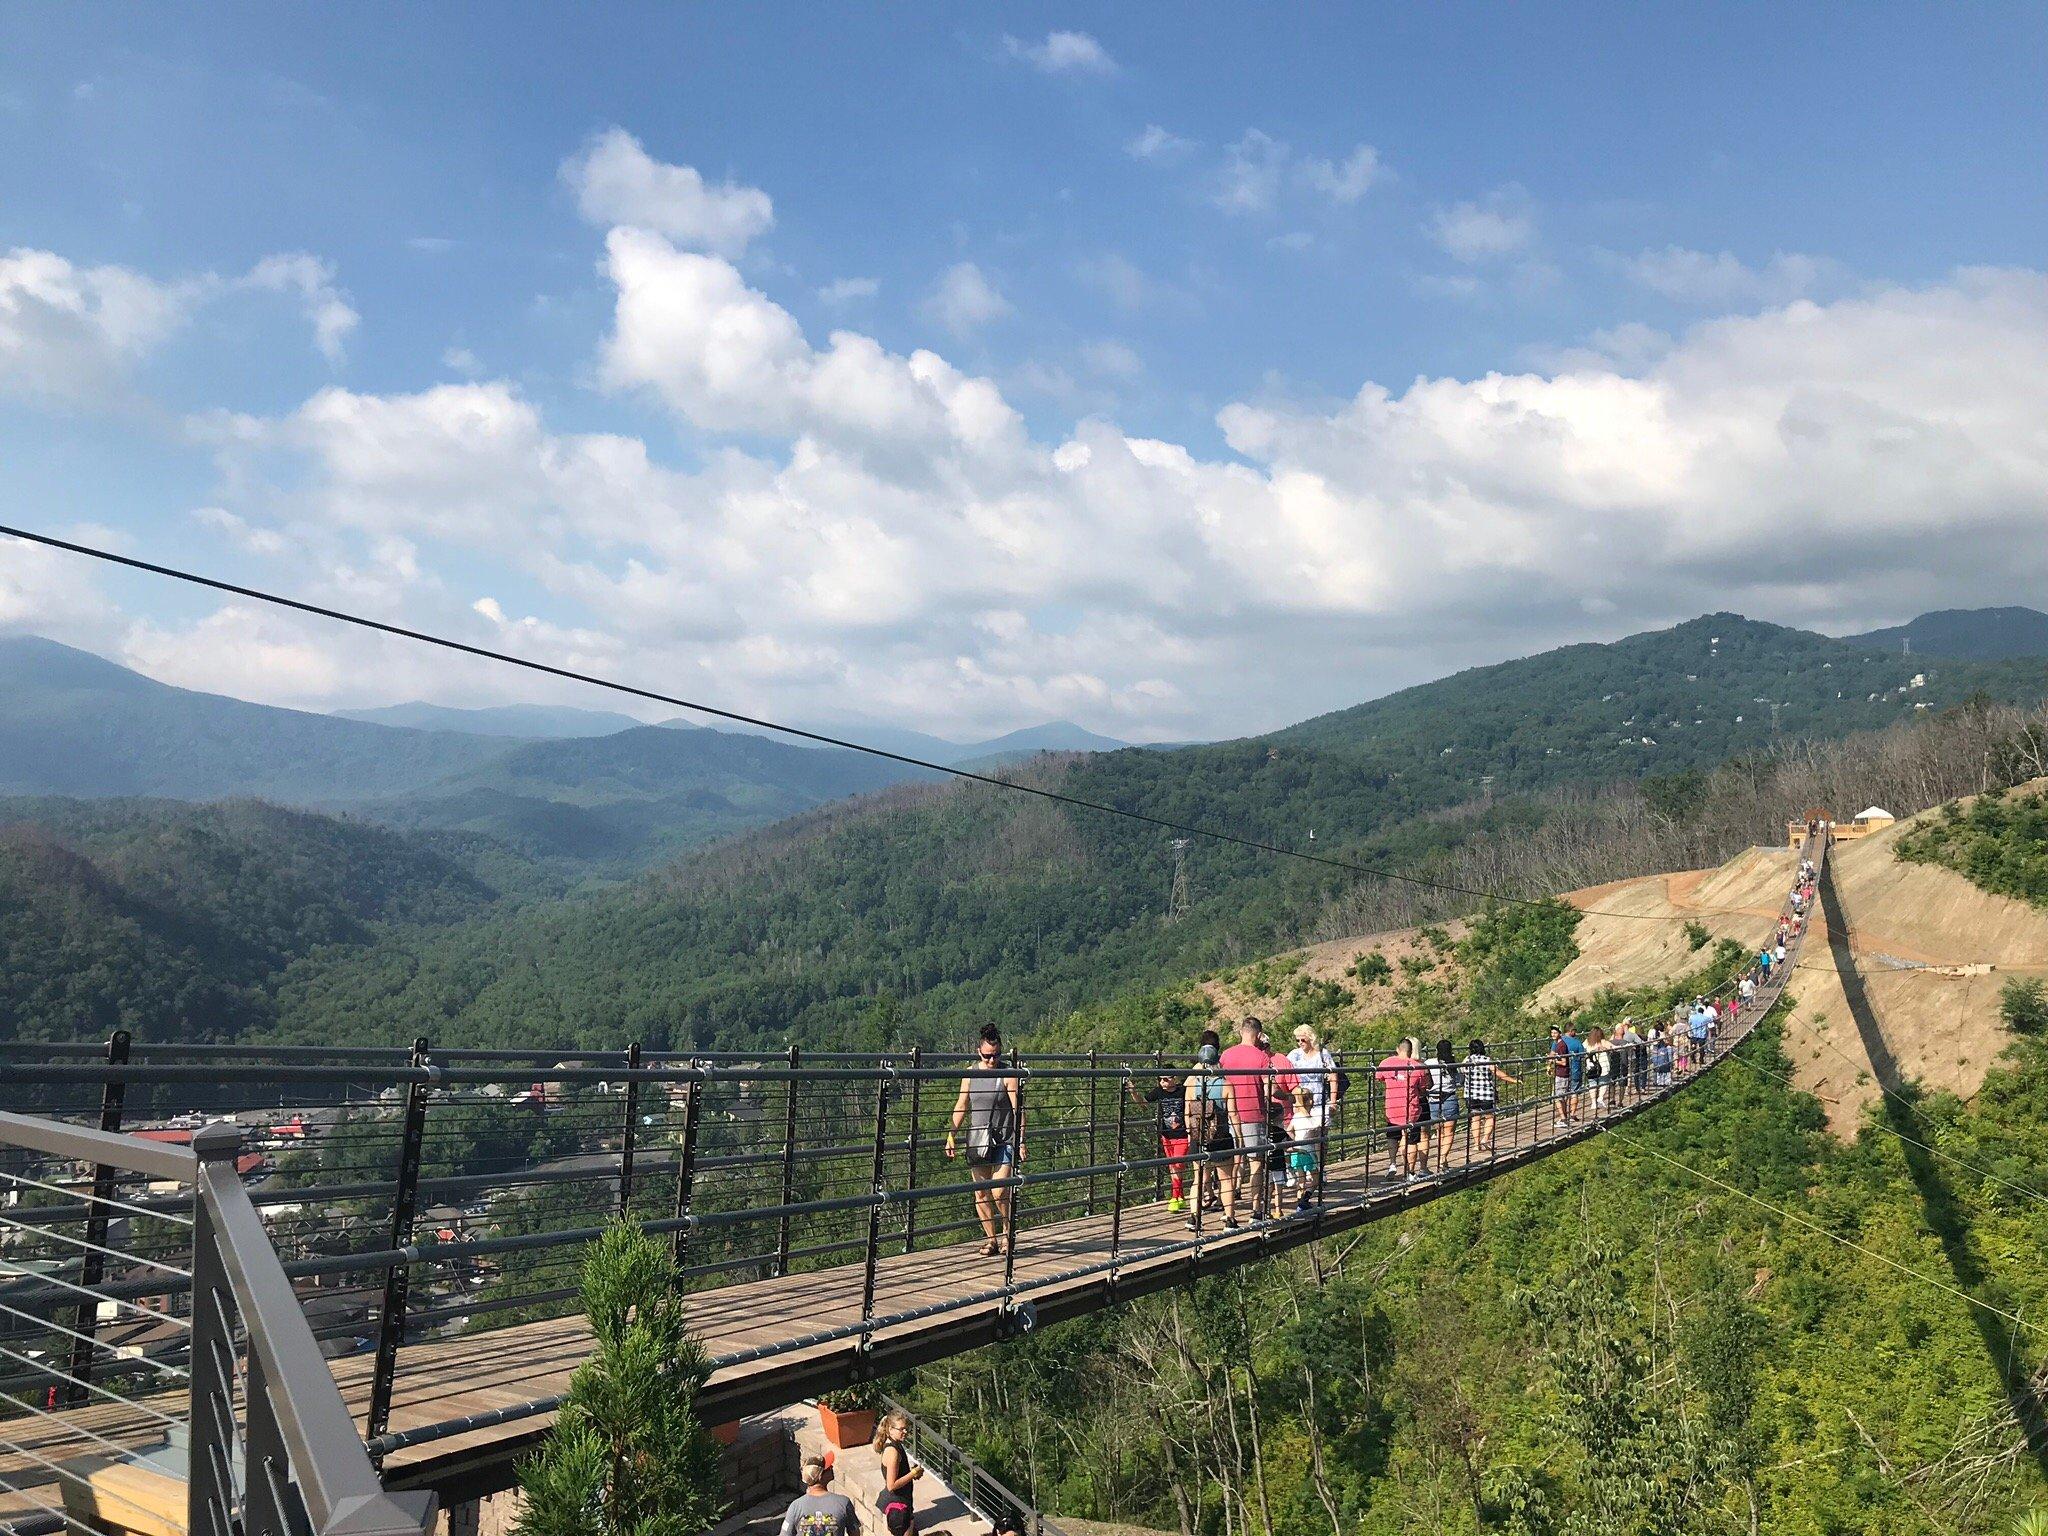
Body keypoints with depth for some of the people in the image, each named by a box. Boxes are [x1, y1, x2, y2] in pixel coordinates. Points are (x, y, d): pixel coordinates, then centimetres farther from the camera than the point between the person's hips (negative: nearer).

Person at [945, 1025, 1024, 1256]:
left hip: (1003, 1141, -4)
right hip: (976, 1141, 4)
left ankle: (1007, 1231, 11)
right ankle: (991, 1239, 18)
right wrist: (952, 1135, 6)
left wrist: (1021, 1141, -13)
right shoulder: (970, 1073, 5)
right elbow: (961, 1105, 11)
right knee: (981, 1194, 6)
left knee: (999, 1192, -13)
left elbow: (1018, 1109, -8)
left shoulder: (1008, 1076, -7)